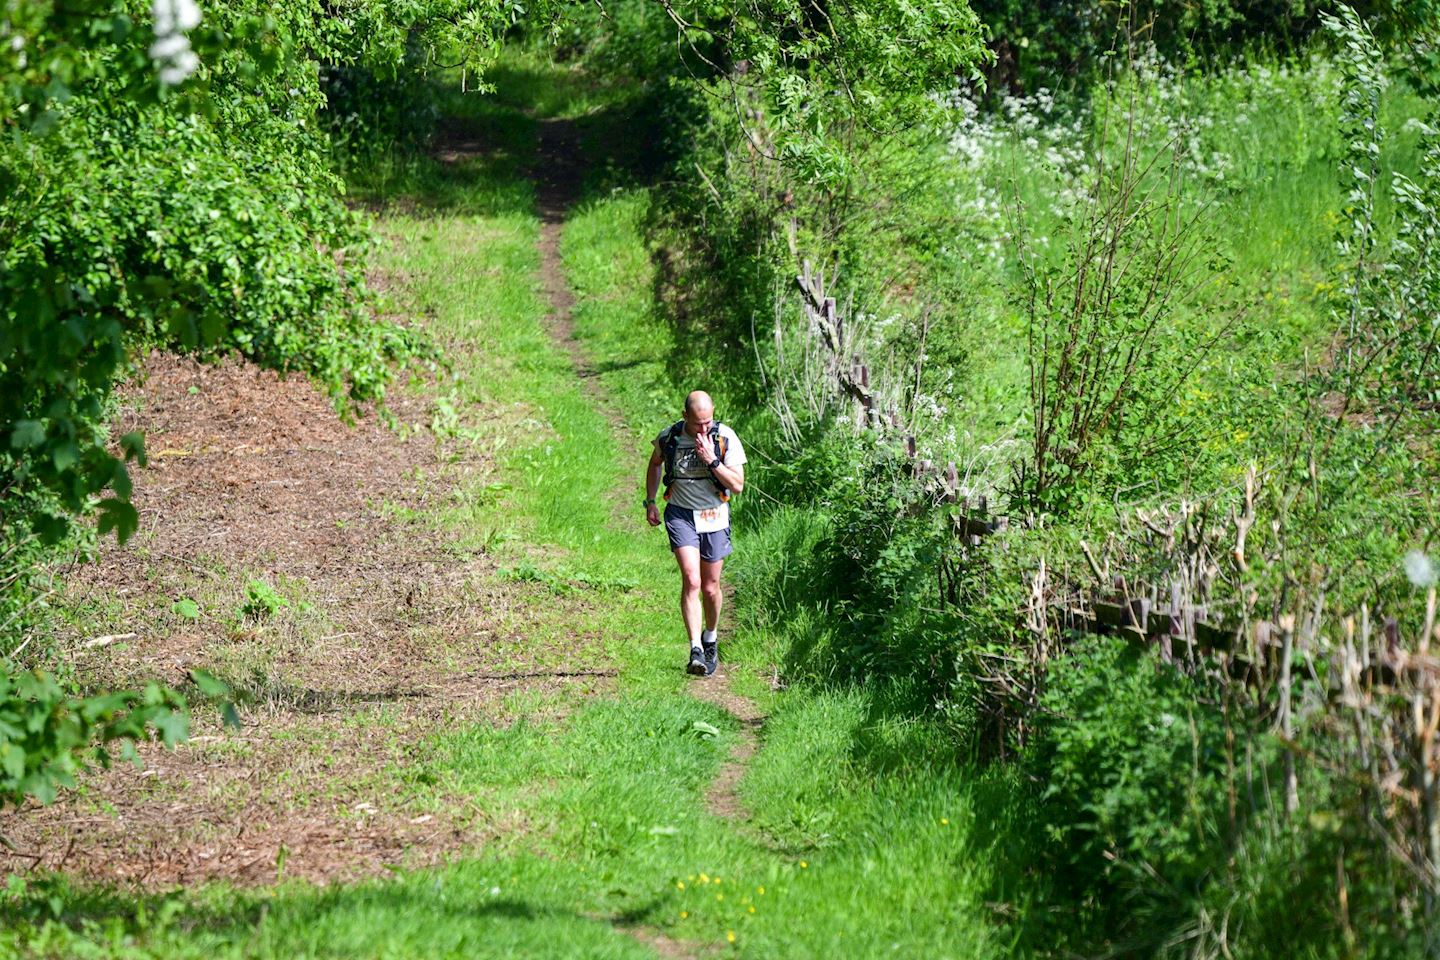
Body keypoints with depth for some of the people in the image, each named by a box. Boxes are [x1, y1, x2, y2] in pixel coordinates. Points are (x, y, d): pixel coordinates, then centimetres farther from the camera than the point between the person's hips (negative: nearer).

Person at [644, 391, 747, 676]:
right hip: (681, 515, -1)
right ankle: (696, 651, -22)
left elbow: (738, 485, -14)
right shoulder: (669, 437, -8)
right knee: (691, 581, -18)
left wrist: (712, 461, -25)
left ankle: (710, 639, 37)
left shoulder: (726, 438, -12)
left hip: (714, 516, 1)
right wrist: (650, 501, 13)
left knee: (710, 588, 10)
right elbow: (655, 463, 15)